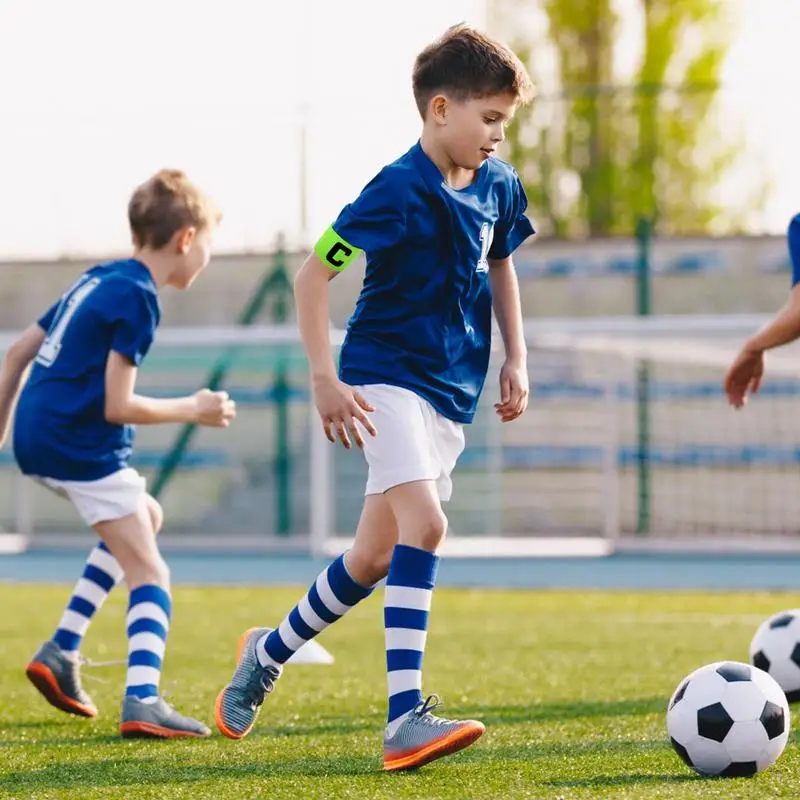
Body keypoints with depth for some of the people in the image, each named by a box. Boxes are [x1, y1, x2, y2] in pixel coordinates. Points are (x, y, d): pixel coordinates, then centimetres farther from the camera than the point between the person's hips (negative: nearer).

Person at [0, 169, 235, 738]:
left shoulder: (96, 281, 16)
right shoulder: (137, 298, -12)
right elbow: (117, 406, -15)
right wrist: (193, 410, -3)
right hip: (82, 447, -9)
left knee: (146, 515, 28)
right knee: (150, 575, -6)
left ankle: (62, 650, 20)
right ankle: (142, 701, -26)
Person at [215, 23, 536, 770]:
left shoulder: (497, 184, 5)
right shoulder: (399, 190, -17)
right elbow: (312, 274, -15)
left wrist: (515, 359, 14)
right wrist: (324, 378, -19)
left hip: (451, 390, 8)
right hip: (387, 375, -8)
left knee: (374, 557, 11)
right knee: (423, 524, -25)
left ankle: (269, 651, 34)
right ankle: (404, 719, -27)